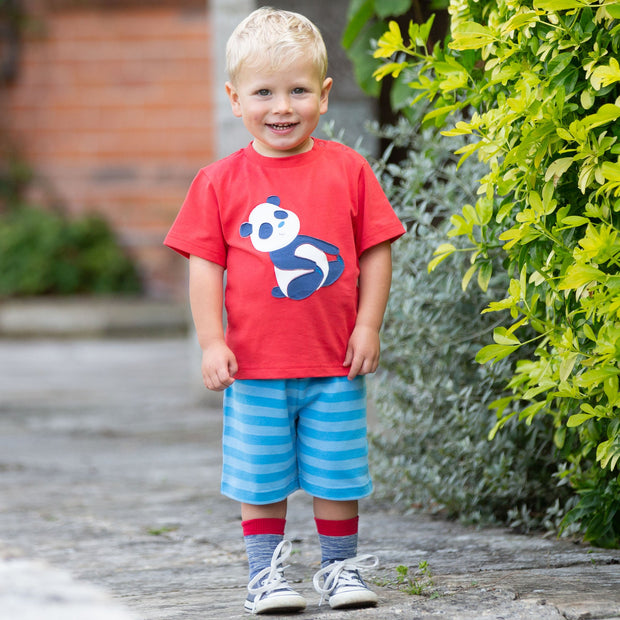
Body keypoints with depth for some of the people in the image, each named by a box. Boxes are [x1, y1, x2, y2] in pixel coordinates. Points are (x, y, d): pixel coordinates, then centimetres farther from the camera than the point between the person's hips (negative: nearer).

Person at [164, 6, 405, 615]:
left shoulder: (348, 170, 1)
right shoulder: (220, 182, -1)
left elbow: (376, 250, 4)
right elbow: (205, 264, 0)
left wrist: (368, 325, -2)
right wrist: (212, 342, -6)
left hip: (336, 364, 1)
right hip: (255, 365, 0)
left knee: (337, 474, 8)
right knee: (260, 477, 5)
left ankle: (340, 567, 23)